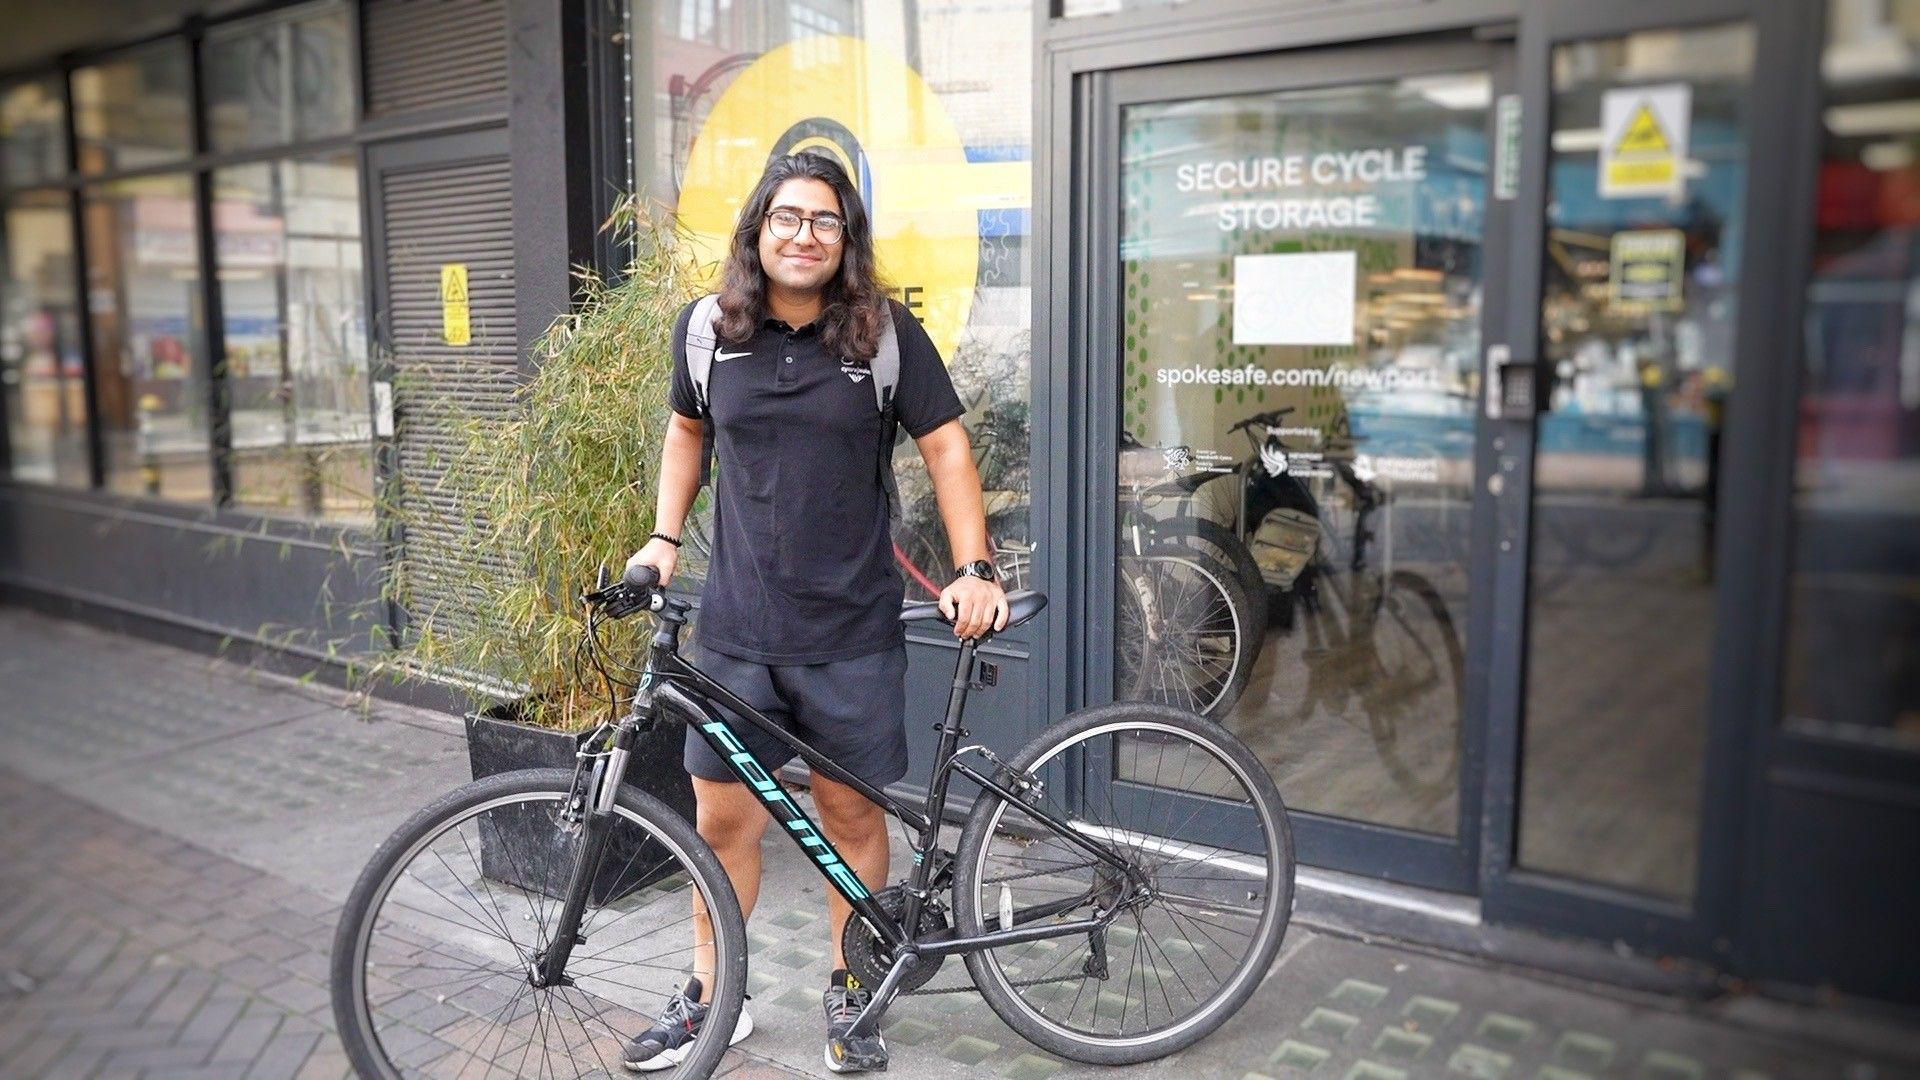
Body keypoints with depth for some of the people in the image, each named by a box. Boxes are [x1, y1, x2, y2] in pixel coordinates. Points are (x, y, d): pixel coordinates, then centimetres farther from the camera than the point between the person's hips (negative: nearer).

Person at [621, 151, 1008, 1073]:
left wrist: (973, 569, -10)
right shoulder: (708, 328, 3)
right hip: (737, 627, 2)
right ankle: (710, 998, 29)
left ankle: (849, 991, 30)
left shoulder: (885, 332, -3)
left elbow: (946, 447, -1)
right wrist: (664, 537, 8)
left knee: (852, 815, 9)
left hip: (852, 632, -1)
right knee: (724, 819, 8)